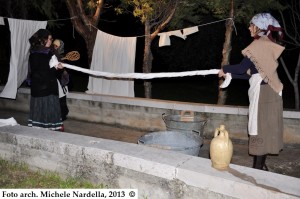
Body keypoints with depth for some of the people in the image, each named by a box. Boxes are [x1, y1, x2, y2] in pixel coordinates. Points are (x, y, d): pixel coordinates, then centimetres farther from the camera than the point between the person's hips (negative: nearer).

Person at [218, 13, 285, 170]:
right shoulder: (269, 44, 17)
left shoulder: (259, 44, -11)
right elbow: (251, 72, 16)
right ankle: (261, 165, 21)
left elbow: (242, 68, -14)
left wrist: (225, 69, 4)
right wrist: (230, 74, 17)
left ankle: (258, 167, 5)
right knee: (266, 128, 12)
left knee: (260, 128, -3)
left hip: (262, 91, -9)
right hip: (269, 90, 9)